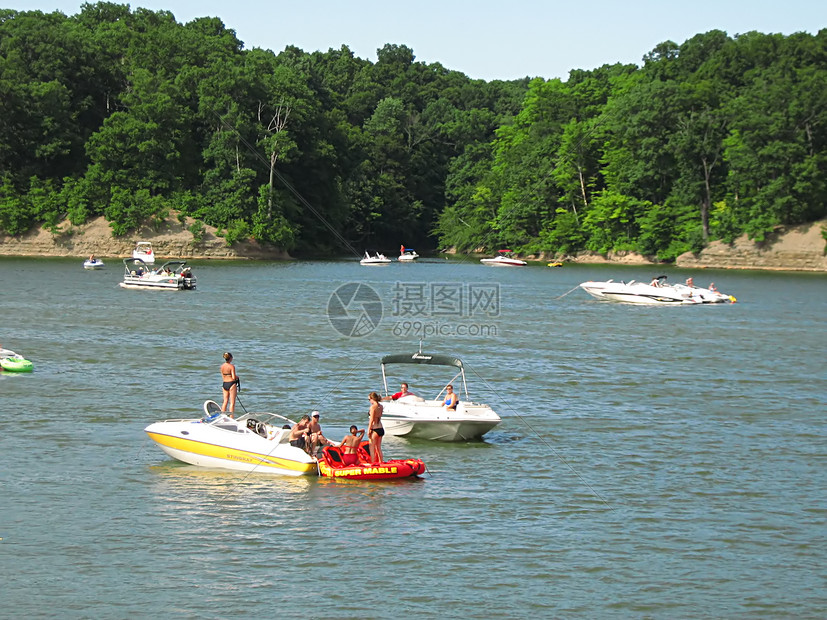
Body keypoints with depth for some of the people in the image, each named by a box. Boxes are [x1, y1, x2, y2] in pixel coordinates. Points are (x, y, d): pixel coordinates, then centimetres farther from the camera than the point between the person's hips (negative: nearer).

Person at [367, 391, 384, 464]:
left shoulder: (373, 407, -15)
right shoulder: (380, 406, 6)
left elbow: (371, 420, -17)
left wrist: (369, 430, -13)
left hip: (374, 429, -8)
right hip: (381, 429, 8)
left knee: (372, 449, -1)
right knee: (379, 448, 17)